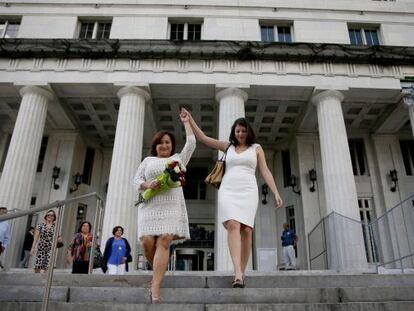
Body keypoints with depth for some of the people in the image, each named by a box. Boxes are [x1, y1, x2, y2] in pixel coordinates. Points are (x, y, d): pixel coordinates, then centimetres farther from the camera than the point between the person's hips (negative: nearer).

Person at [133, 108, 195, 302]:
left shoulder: (178, 158, 20)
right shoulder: (148, 160, 20)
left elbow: (191, 143, 17)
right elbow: (136, 180, 12)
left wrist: (186, 122, 27)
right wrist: (148, 185, -10)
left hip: (171, 206, -1)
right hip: (150, 206, 1)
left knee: (164, 242, -16)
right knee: (147, 242, -12)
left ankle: (155, 288, -21)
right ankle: (159, 270, 18)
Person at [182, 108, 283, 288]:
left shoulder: (256, 148, 15)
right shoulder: (228, 146, 18)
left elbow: (265, 172, 8)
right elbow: (203, 138, 16)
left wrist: (276, 193, -3)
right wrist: (190, 119, 9)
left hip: (248, 192, 0)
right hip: (228, 191, 0)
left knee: (246, 230, -12)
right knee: (233, 226, -21)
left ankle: (241, 273, -2)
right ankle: (238, 274, -31)